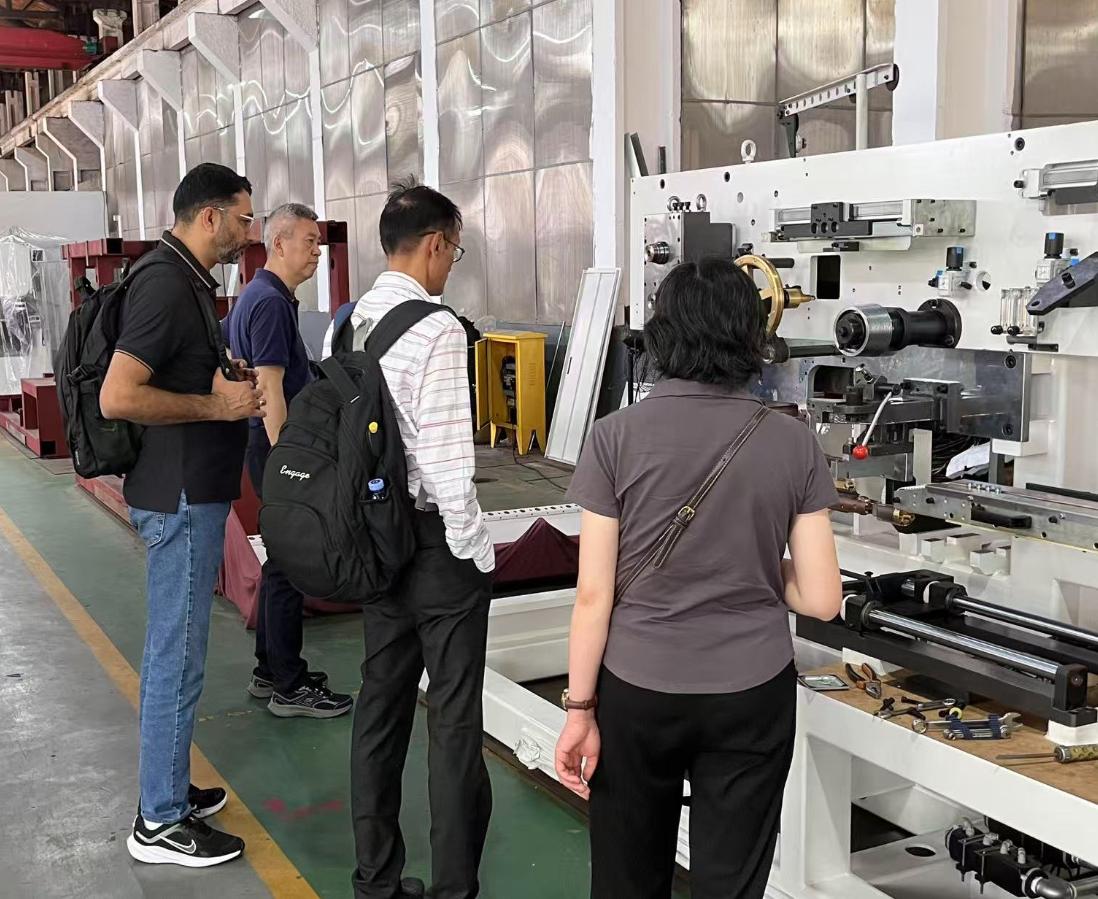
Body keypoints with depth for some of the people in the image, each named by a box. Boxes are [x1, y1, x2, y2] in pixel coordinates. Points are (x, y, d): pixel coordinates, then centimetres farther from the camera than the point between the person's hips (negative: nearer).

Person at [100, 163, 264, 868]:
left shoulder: (189, 280, 13)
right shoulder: (165, 284, -18)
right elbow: (118, 397, -26)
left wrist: (230, 386, 9)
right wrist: (217, 404, -19)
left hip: (193, 492, 10)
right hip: (182, 497, -10)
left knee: (176, 652, 17)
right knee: (178, 658, -1)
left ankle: (170, 789, 30)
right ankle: (160, 824, 10)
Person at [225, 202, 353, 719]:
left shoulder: (256, 296, 15)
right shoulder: (270, 302, -17)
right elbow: (270, 388, -22)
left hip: (271, 443, 11)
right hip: (278, 444, -11)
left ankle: (270, 671, 25)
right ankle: (289, 687, 4)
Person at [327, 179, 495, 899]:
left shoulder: (348, 323, 5)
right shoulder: (436, 331, -18)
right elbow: (447, 461, -21)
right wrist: (477, 550, -10)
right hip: (438, 541, -8)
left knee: (381, 705, 15)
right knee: (455, 720, 3)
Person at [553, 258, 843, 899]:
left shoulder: (618, 437, -11)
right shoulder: (793, 444, -6)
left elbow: (595, 594, -9)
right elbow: (822, 599, -5)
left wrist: (580, 709, 0)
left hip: (638, 691, 0)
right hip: (752, 697, 1)